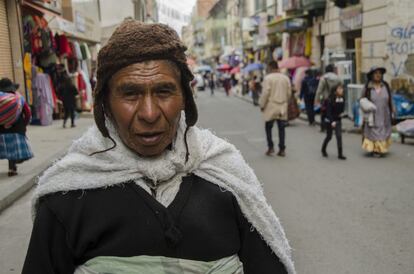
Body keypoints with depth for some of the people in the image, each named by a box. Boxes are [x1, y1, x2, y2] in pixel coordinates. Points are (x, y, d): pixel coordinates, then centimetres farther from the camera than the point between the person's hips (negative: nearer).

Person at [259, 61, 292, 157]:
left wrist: (262, 105, -2)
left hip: (271, 107, -4)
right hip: (283, 108, 4)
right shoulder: (286, 78, 5)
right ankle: (282, 149, 10)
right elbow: (289, 93, 6)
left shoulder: (268, 78, -10)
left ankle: (270, 147, 4)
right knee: (281, 129, 9)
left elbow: (265, 93, -13)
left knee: (268, 127, 11)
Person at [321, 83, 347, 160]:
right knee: (329, 136, 9)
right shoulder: (330, 100, -18)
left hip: (338, 120, 4)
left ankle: (340, 154, -5)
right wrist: (332, 121, -29)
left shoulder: (342, 99, -3)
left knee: (339, 136, -7)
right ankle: (323, 150, 36)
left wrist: (341, 113, -1)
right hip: (329, 121, -4)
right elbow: (328, 112, -21)